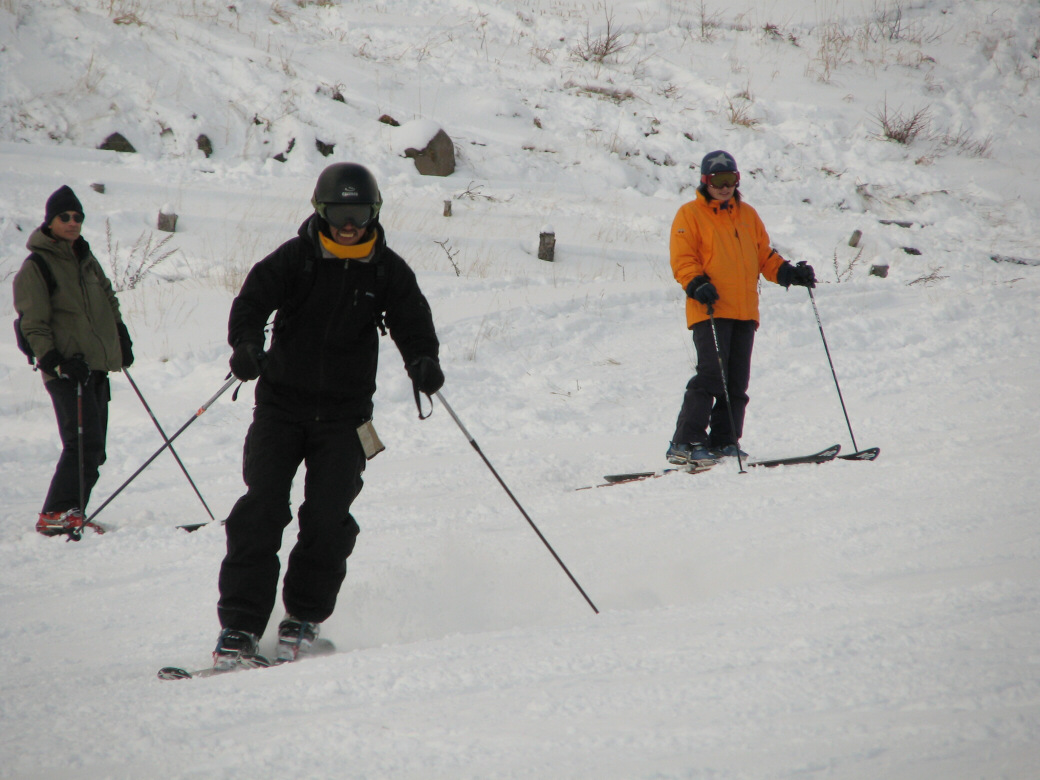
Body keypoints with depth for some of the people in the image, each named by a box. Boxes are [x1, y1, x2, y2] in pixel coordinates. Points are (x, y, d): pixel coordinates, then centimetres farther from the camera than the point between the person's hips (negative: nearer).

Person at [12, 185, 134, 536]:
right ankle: (56, 514, -12)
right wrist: (55, 362, -19)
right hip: (67, 370, -8)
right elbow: (33, 323, -10)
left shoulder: (86, 259, 16)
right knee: (85, 443, -17)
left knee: (92, 449, 7)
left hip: (97, 367, 8)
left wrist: (122, 340, 21)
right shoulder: (35, 267, -6)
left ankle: (69, 513, 14)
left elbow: (108, 299, 29)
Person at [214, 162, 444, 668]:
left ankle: (305, 617, 10)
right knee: (261, 508, -9)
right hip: (282, 403, -1)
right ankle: (240, 623, -5)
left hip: (344, 414, 1)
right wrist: (246, 343, -32)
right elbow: (253, 300, -10)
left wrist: (423, 361, -23)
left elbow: (412, 324, -1)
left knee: (327, 516, -8)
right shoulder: (294, 258, -1)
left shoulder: (387, 271, 4)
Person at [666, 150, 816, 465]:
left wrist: (789, 273, 6)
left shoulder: (747, 215, 20)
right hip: (709, 311, -6)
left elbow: (764, 256, 23)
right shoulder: (690, 214, 4)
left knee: (737, 381, 4)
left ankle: (724, 442, 11)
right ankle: (685, 443, -16)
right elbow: (682, 260, -4)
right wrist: (697, 285, -21)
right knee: (711, 374, -16)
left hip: (744, 311, 6)